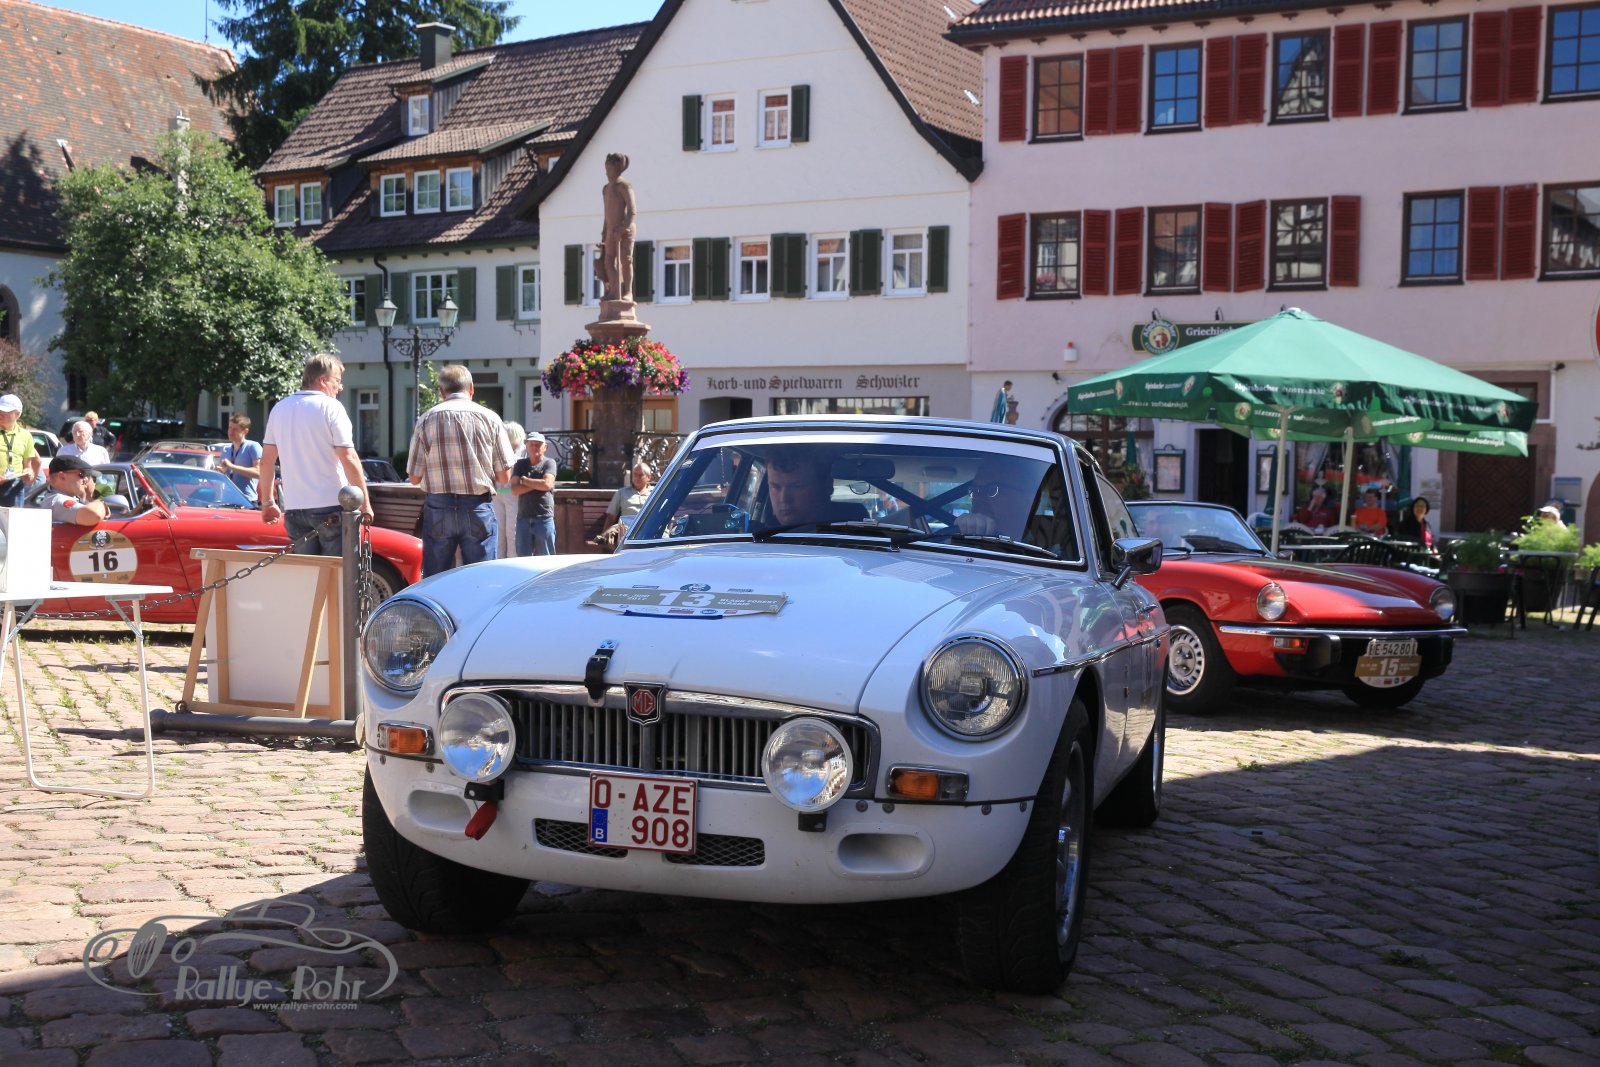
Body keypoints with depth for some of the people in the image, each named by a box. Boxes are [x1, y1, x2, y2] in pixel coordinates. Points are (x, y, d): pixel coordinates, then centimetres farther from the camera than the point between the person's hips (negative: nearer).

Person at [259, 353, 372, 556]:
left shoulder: (279, 409, 10)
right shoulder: (331, 407, -8)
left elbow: (266, 461, 12)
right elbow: (349, 459, -13)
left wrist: (267, 502, 20)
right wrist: (365, 503, -9)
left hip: (294, 507, 5)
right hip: (331, 505, -5)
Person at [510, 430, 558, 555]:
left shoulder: (549, 463, 3)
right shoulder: (520, 464, 12)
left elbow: (547, 484, -13)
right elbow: (514, 489, -1)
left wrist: (525, 481, -2)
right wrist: (537, 484, -8)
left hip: (544, 518, -3)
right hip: (523, 518, 3)